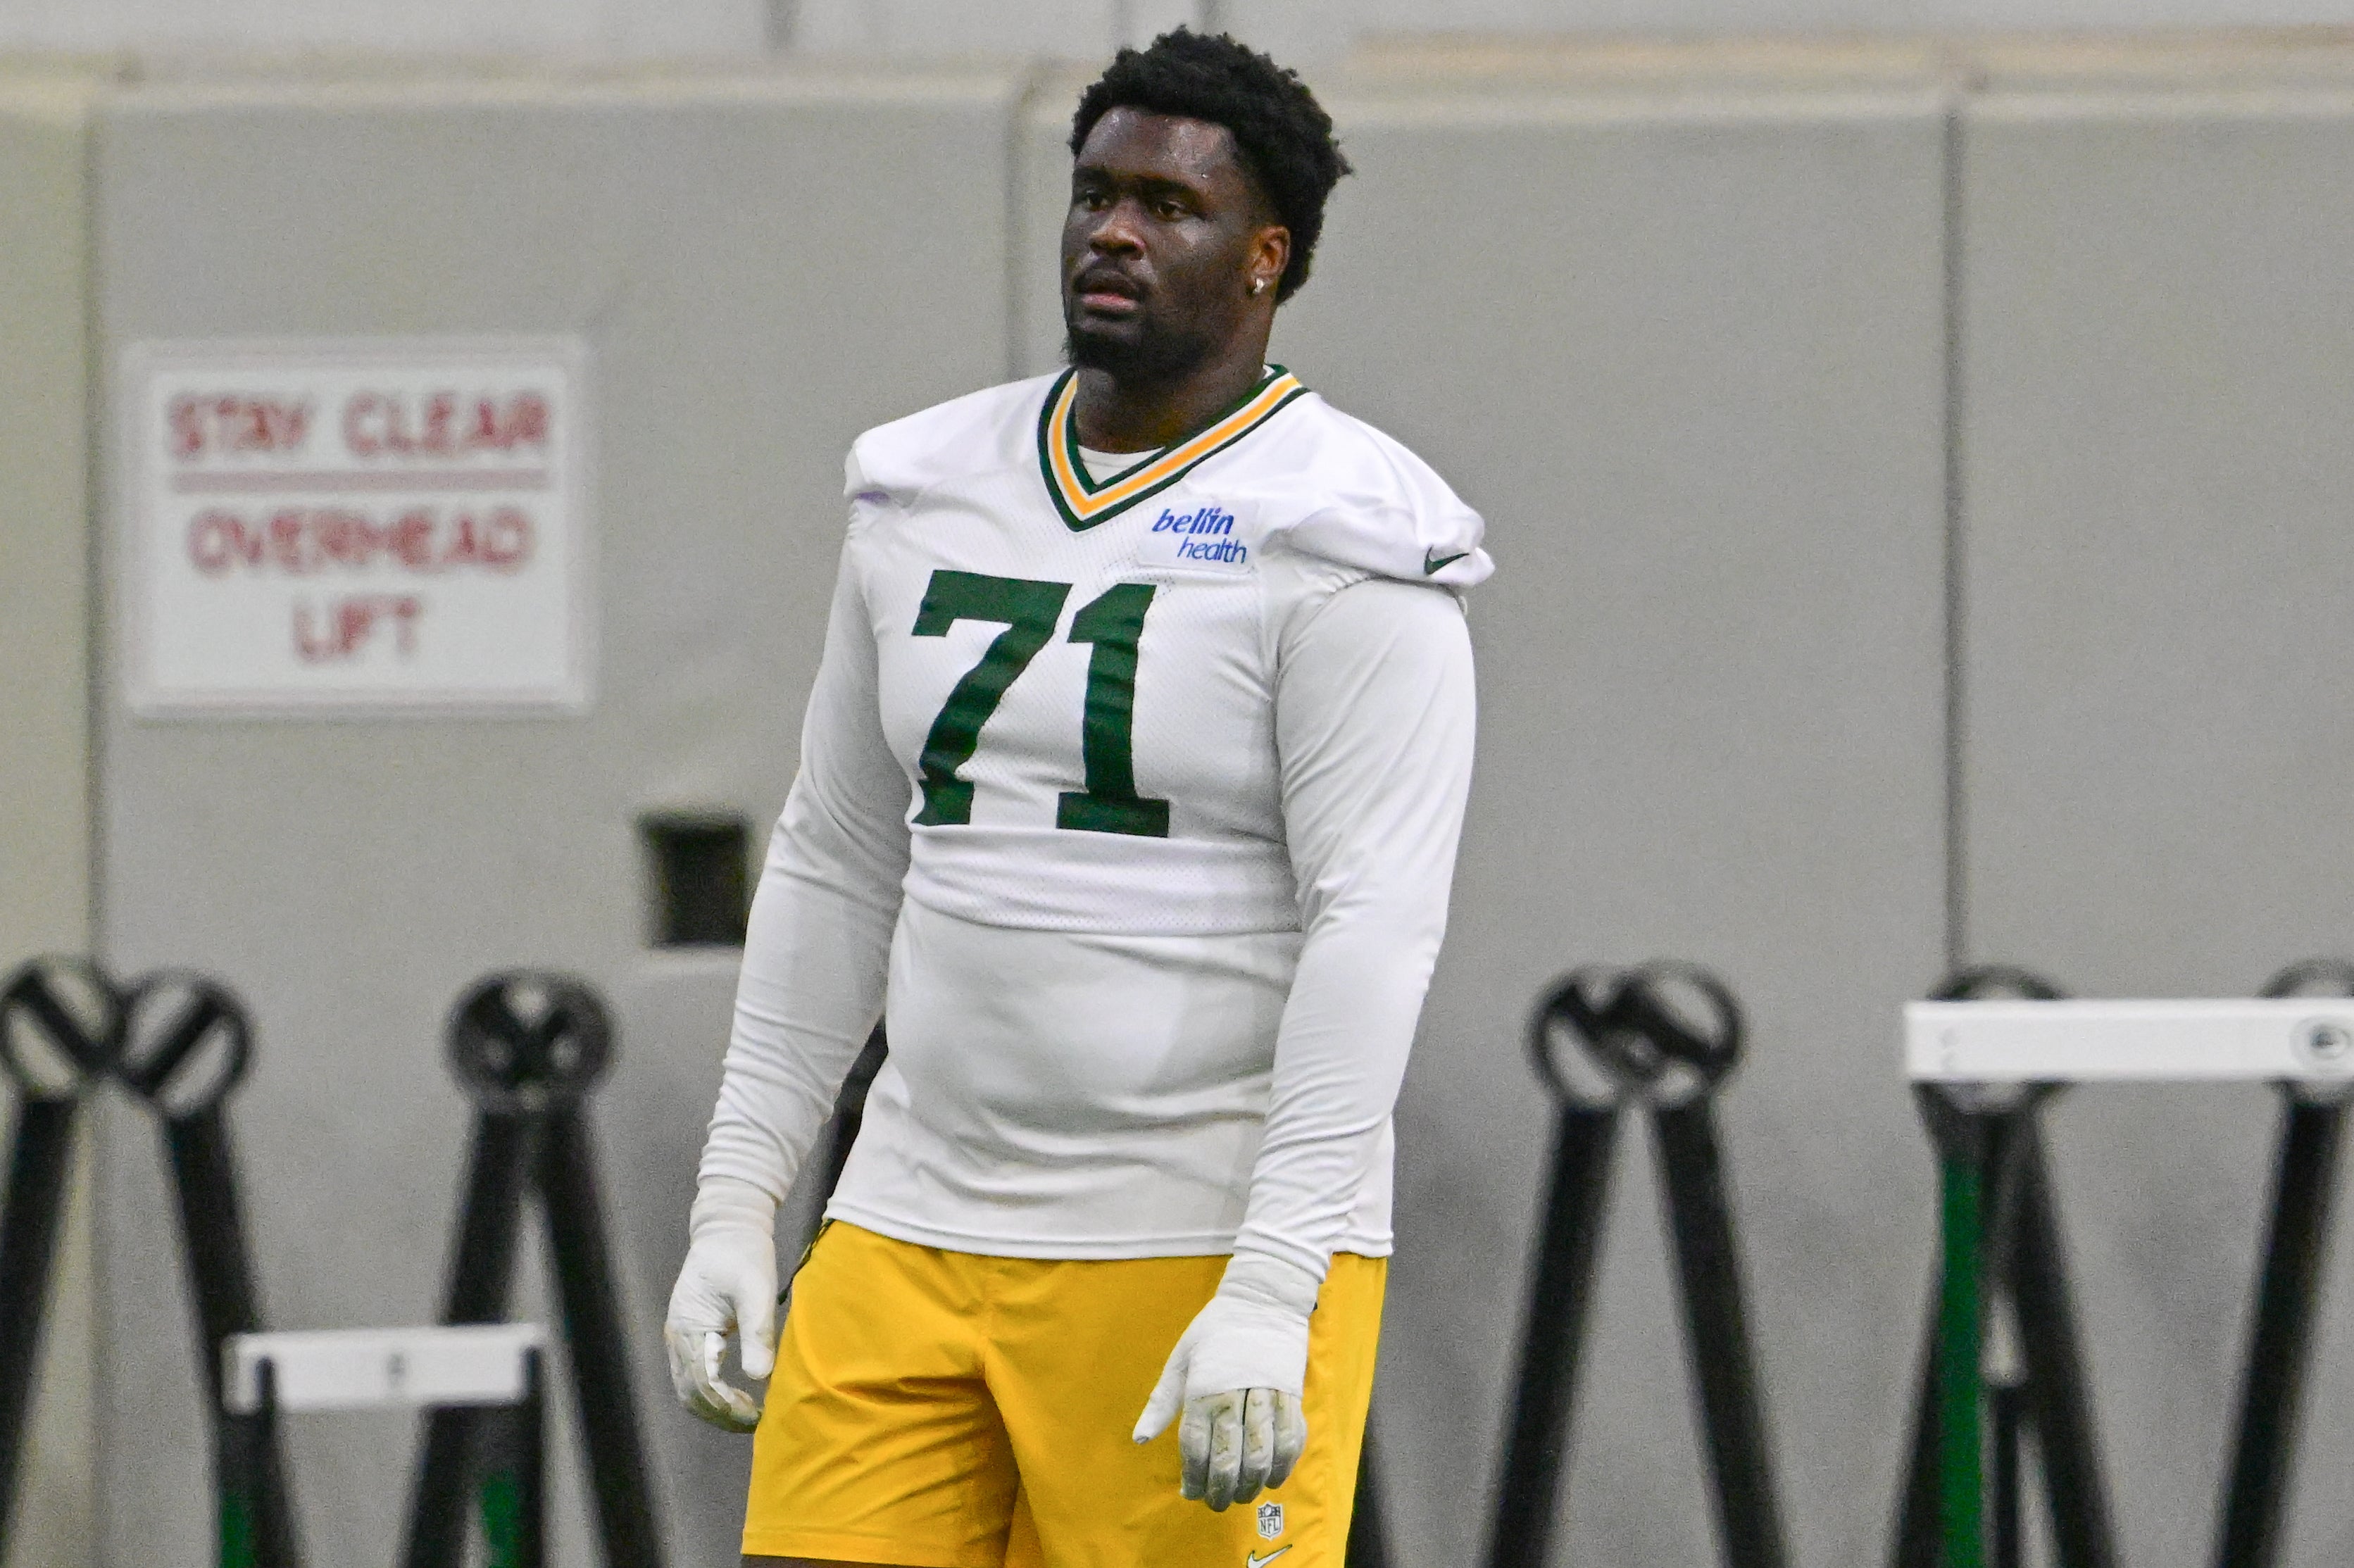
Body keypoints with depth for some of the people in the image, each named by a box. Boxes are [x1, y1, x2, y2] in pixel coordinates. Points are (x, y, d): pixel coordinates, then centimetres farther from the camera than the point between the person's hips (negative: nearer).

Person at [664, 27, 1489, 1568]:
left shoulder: (1340, 544, -9)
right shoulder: (931, 499, 12)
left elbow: (1375, 930, -16)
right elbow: (837, 864, 19)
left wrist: (1270, 1299, -23)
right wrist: (735, 1207, 13)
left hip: (1205, 1251, -6)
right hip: (914, 1242, 6)